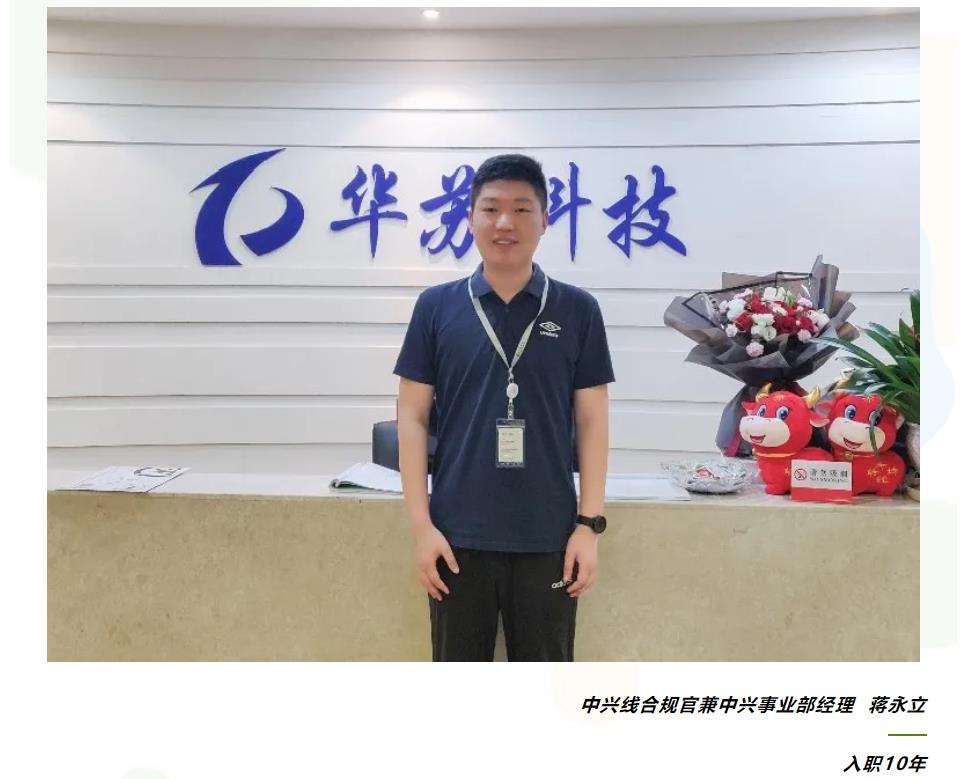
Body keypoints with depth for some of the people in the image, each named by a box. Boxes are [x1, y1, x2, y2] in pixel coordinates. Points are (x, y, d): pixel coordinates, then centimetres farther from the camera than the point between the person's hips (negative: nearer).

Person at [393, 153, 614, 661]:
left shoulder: (577, 310, 2)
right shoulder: (436, 307, 1)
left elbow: (592, 422, 2)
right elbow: (412, 418, 0)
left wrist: (589, 524, -4)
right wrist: (421, 524, -6)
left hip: (548, 538, 0)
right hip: (459, 535, 0)